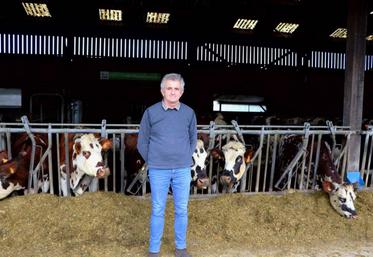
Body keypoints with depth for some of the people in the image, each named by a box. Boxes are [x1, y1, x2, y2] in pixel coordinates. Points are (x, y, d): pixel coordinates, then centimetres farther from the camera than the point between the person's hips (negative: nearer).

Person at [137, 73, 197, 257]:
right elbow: (142, 142, 3)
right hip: (158, 171, -2)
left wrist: (185, 159, 7)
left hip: (182, 171, 2)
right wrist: (153, 162, 3)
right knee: (158, 211, 7)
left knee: (182, 210, 11)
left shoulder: (189, 113, 1)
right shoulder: (151, 112, -4)